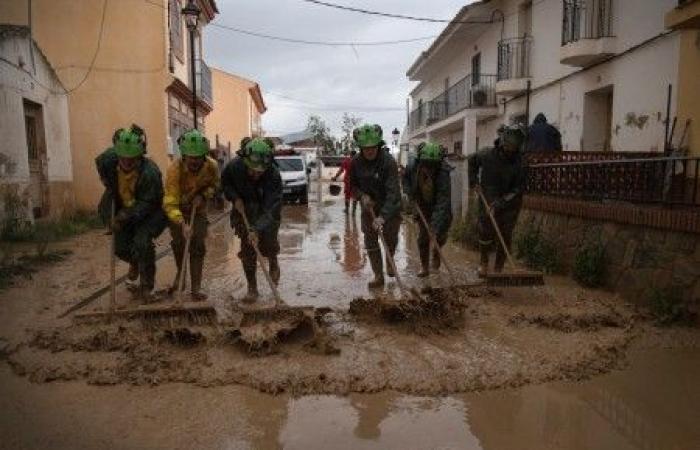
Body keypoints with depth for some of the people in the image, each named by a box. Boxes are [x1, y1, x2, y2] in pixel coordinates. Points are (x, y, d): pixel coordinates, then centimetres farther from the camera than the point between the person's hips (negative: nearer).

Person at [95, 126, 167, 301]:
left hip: (148, 213, -5)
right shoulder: (109, 160, -18)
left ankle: (147, 287, -3)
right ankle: (134, 263, 44)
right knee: (121, 248, 6)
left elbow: (147, 204, -26)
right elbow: (99, 163, 10)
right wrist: (109, 185, 8)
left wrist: (126, 216, -32)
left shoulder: (150, 172, -31)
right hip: (122, 211, 5)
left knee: (142, 244, -21)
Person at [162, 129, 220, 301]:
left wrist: (203, 196, -20)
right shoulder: (174, 169, -33)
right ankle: (180, 273, 39)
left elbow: (214, 185, 1)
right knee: (178, 243, 8)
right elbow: (170, 203, -36)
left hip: (198, 209, 1)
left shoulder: (211, 166, -23)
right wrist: (182, 224, -50)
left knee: (197, 246, -6)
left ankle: (196, 288, 1)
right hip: (177, 209, -1)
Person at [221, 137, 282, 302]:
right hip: (244, 210, 2)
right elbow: (225, 182, -1)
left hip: (267, 213, -2)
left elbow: (271, 208, -36)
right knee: (247, 249, -1)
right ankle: (252, 288, 12)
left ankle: (273, 263, 34)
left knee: (268, 244, -3)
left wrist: (257, 229, -45)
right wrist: (235, 198, -19)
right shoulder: (235, 167, -25)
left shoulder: (274, 174, -33)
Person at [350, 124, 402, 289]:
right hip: (369, 206, 3)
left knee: (390, 239, 9)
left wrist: (382, 216, -39)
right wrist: (362, 196, -18)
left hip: (390, 207, -3)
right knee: (370, 242, 3)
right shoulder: (356, 162, -12)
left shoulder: (388, 161, -26)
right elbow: (353, 184, 4)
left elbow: (392, 192, -30)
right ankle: (378, 276, 15)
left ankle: (389, 262, 41)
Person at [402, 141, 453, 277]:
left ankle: (436, 252, 36)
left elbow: (443, 204, -40)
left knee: (440, 236, 2)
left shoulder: (443, 174, -36)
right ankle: (424, 267, 11)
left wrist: (436, 227, -45)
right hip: (422, 206, 2)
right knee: (423, 237, -2)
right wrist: (409, 192, -12)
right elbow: (405, 176, 4)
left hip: (440, 209, -2)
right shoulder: (414, 166, -23)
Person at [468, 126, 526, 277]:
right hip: (487, 202, 1)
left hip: (508, 206, -1)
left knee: (505, 237, 2)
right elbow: (472, 161, 13)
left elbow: (517, 190, -15)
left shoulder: (519, 164, -14)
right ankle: (484, 263, 23)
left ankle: (498, 269, 16)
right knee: (485, 233, 0)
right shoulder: (487, 155, -8)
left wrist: (499, 205, -24)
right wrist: (474, 181, 2)